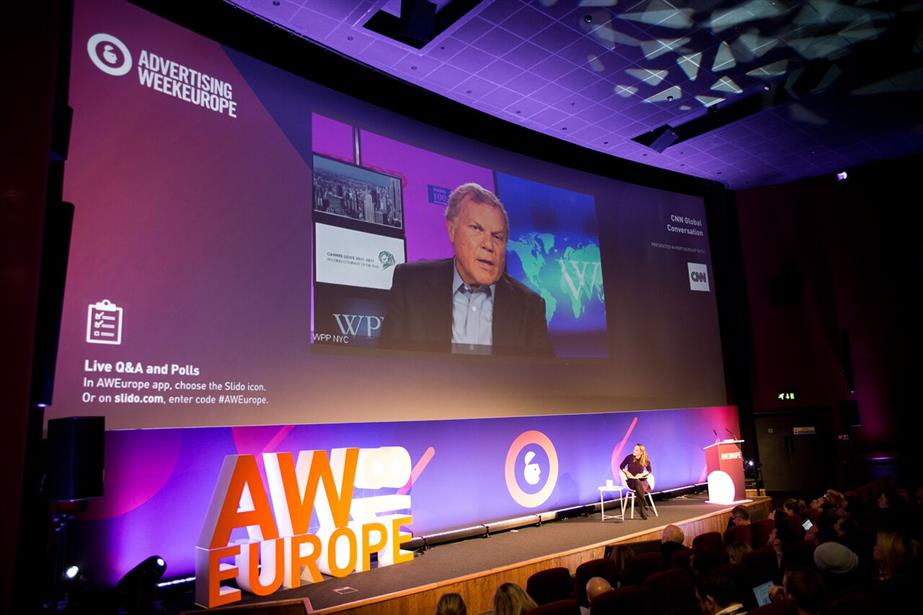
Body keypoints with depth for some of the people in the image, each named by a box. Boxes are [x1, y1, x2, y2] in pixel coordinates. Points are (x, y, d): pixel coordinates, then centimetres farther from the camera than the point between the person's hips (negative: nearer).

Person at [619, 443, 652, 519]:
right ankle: (644, 505, -35)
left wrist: (642, 474, -7)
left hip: (641, 479, 1)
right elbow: (621, 466, 8)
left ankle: (641, 509, -32)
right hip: (631, 480, -1)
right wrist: (627, 472, -9)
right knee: (638, 483, -39)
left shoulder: (645, 460, 0)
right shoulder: (629, 457, -3)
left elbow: (649, 471, 10)